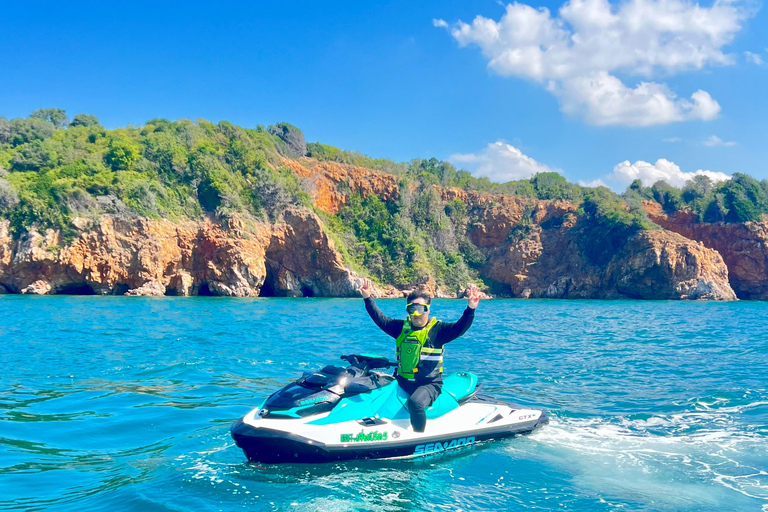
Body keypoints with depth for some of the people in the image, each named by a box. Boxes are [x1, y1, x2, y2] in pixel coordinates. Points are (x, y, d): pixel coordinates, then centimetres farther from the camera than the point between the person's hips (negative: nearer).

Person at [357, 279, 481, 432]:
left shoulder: (437, 329, -4)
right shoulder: (402, 327, 10)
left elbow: (460, 327, -17)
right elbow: (380, 319, 10)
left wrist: (470, 309, -33)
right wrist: (367, 298, 4)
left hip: (429, 384, -5)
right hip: (402, 381, 6)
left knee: (415, 402, -33)